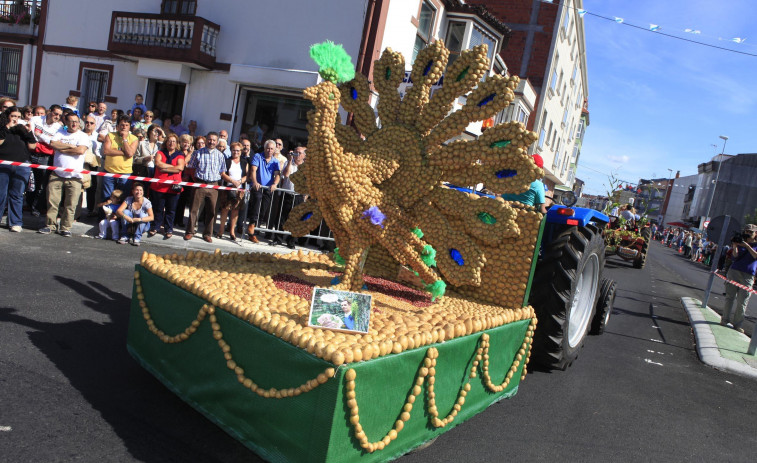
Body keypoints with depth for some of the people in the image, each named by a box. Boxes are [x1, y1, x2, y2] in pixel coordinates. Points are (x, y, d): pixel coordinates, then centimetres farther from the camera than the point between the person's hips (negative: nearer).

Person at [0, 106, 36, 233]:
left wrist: (28, 132, -7)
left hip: (21, 167, 1)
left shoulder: (23, 129, 12)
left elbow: (32, 146, 3)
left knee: (17, 195, 4)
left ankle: (15, 222, 10)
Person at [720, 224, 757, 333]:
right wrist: (735, 246, -19)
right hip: (734, 272, 1)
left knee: (742, 302, -2)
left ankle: (737, 324, 6)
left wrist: (747, 245, -17)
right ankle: (725, 319, 9)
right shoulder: (741, 242, 12)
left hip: (748, 276, -1)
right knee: (729, 297, 1)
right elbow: (735, 255, -3)